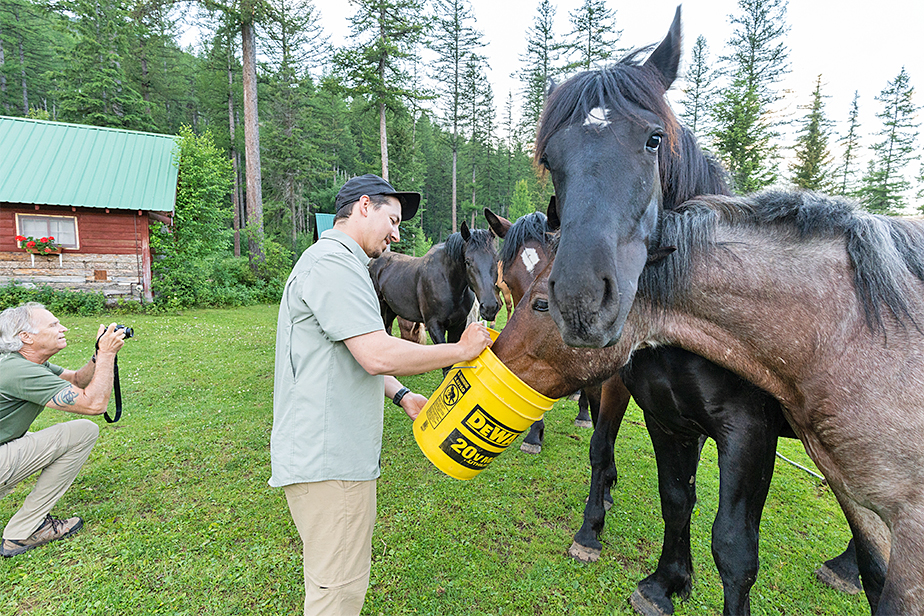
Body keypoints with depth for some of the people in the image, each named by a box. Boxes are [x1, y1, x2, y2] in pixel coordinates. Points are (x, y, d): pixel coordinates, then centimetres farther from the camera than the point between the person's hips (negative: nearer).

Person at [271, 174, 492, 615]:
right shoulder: (333, 263, -17)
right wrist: (460, 350, -15)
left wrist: (401, 395, 8)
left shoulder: (339, 263, 19)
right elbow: (378, 355, -26)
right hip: (328, 461, -11)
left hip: (329, 452, 11)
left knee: (336, 580, 24)